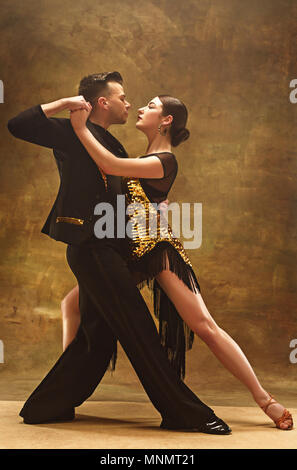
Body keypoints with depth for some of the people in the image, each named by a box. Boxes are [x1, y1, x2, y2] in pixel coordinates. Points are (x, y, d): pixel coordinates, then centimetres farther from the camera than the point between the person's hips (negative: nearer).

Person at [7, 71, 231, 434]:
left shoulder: (111, 145, 23)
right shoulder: (72, 132, -2)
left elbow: (123, 196, 29)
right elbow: (18, 125, -12)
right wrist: (64, 103, -13)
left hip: (105, 250, 10)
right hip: (91, 246, -10)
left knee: (97, 335, 12)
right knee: (139, 331, -7)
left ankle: (44, 407, 21)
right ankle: (186, 414, -2)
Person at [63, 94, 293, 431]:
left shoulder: (164, 161, -13)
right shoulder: (147, 158, 17)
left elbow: (111, 166, -24)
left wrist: (80, 126, -19)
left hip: (158, 249, -9)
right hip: (130, 251, 9)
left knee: (205, 326, -13)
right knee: (73, 303, 4)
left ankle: (264, 399, -6)